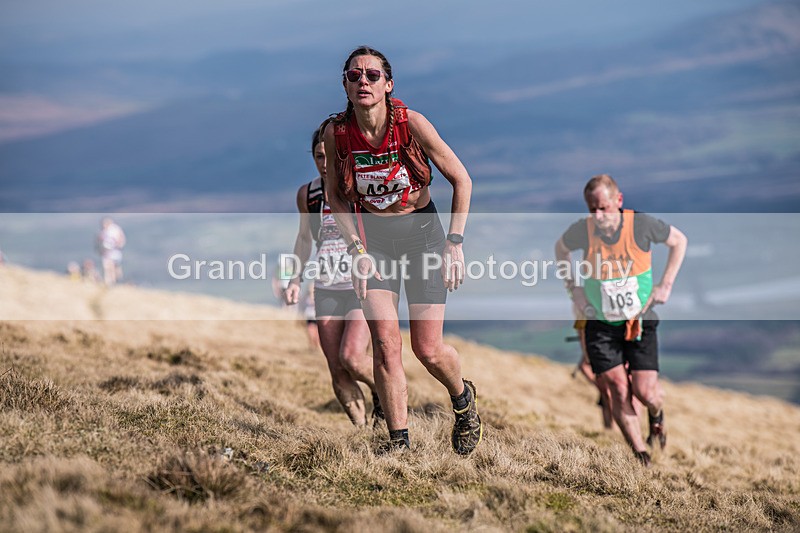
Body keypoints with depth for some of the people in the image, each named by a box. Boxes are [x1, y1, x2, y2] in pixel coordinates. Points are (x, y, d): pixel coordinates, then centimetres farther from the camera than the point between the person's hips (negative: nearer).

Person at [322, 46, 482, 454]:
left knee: (428, 350, -3)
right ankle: (399, 442, -2)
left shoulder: (411, 124, -19)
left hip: (421, 231, -1)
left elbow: (461, 180, -10)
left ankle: (462, 398, 30)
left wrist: (455, 244, -14)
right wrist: (357, 249, -7)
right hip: (372, 237, 2)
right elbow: (336, 196, 3)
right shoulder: (337, 133, -12)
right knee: (385, 342, -13)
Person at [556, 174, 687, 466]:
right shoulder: (581, 231, -13)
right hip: (600, 324, 1)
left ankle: (657, 416, 30)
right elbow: (561, 248, 12)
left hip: (640, 321, -1)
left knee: (645, 391, -9)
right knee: (618, 388, -10)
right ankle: (640, 453, 6)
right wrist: (573, 288, 5)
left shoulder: (642, 225, -17)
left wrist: (665, 285, -1)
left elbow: (679, 240, 4)